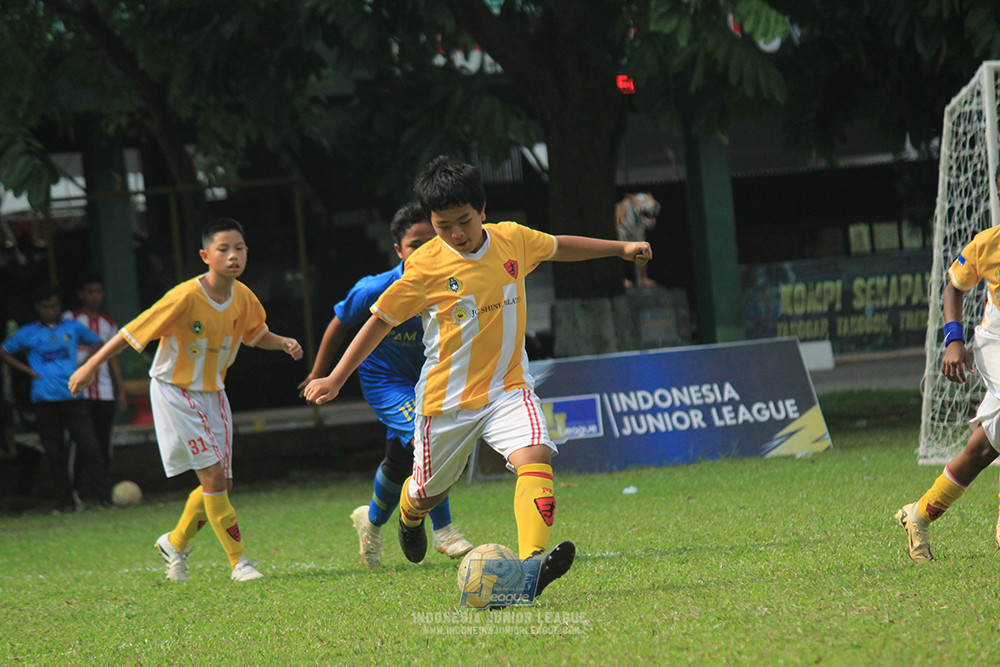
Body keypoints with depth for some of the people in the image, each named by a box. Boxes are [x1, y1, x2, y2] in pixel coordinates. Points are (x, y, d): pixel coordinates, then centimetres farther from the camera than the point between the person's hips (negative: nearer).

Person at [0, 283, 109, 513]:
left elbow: (97, 344, 25)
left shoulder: (73, 328, 11)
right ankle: (65, 501, 6)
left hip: (73, 397, 0)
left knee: (88, 447, -9)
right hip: (45, 399, 0)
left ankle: (105, 496, -6)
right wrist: (28, 370, 6)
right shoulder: (28, 334, 9)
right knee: (55, 453, 1)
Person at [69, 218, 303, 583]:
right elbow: (133, 332, -17)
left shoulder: (243, 298, -5)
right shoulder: (186, 297, -24)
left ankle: (175, 542, 30)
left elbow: (256, 334, 16)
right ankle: (238, 561, -5)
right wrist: (90, 367, -14)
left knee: (221, 484, 7)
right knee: (213, 476, -13)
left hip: (212, 393, 7)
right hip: (175, 392, -7)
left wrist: (283, 343, -5)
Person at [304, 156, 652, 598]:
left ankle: (532, 562, -41)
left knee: (535, 457, -27)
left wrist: (620, 248, 23)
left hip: (508, 387, 2)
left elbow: (558, 247, 20)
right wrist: (335, 379, -3)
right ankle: (410, 515, 53)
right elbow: (381, 320, -3)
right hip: (447, 397, -1)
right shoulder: (425, 266, -12)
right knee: (428, 491, 14)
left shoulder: (513, 240, -2)